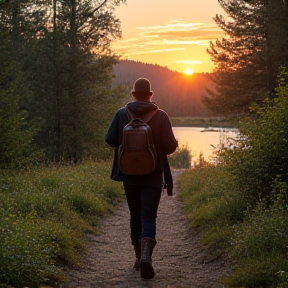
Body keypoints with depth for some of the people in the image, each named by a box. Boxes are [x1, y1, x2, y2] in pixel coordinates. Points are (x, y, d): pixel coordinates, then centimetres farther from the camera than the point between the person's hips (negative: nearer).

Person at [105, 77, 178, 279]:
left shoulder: (121, 114, -4)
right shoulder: (161, 116, -8)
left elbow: (110, 140, -2)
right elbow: (170, 147, -11)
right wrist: (174, 143, 13)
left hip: (129, 175, 2)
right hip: (153, 177, -2)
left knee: (135, 216, 17)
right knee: (149, 217, -1)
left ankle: (139, 258, 24)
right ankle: (146, 255, -24)